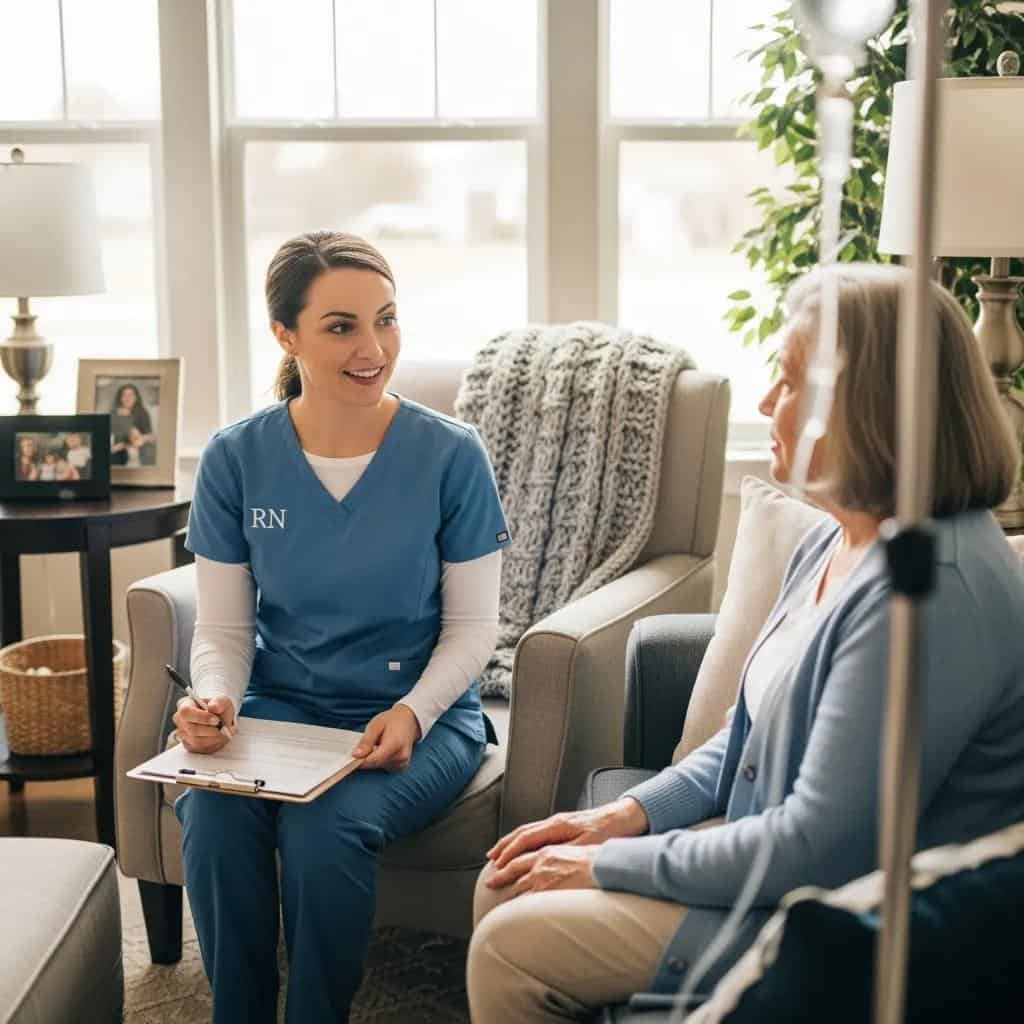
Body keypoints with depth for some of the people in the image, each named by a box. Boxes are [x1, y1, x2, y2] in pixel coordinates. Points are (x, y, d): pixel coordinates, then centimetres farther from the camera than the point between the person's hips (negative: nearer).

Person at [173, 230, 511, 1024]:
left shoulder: (451, 454, -8)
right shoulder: (235, 457, -3)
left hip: (420, 715, -2)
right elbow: (223, 628, 2)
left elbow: (473, 628, -3)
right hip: (281, 707, 2)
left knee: (325, 827, -31)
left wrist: (413, 713, -20)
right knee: (213, 817, -28)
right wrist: (214, 700, -19)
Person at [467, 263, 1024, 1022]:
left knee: (514, 945, -10)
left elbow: (822, 849, -27)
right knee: (506, 884, 7)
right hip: (766, 866, 9)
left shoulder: (934, 589, -28)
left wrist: (613, 864, -17)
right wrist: (631, 813, 3)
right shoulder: (836, 543, 5)